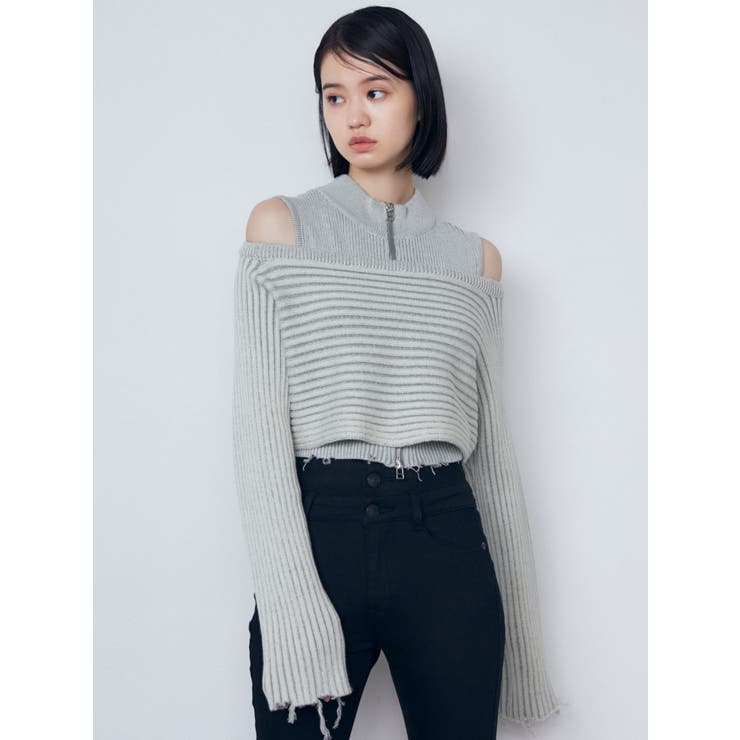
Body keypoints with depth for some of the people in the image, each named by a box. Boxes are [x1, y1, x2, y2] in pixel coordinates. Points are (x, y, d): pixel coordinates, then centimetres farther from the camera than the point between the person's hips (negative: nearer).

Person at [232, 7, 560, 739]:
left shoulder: (475, 258, 10)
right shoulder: (282, 224, 3)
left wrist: (519, 623, 11)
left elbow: (491, 439, 13)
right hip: (321, 528, -2)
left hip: (447, 541, 2)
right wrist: (295, 613, -15)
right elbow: (258, 421, -5)